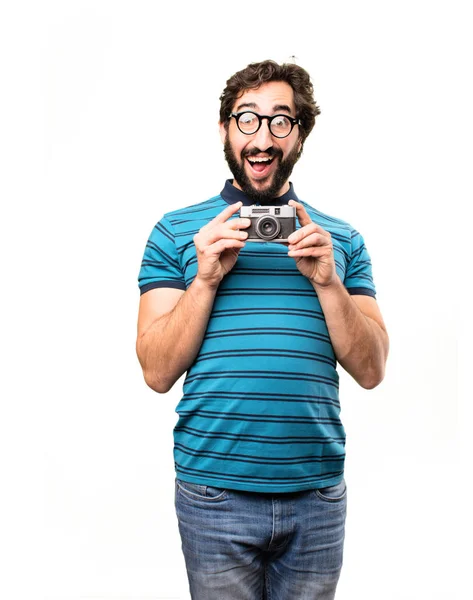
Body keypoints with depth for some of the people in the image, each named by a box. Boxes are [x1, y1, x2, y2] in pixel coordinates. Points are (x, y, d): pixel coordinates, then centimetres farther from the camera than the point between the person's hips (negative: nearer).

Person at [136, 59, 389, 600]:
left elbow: (370, 370, 2)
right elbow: (158, 372, -2)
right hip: (214, 490, -1)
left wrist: (326, 280, -11)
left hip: (317, 491, 2)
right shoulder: (178, 230, 3)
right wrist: (206, 279, -14)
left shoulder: (340, 238, 8)